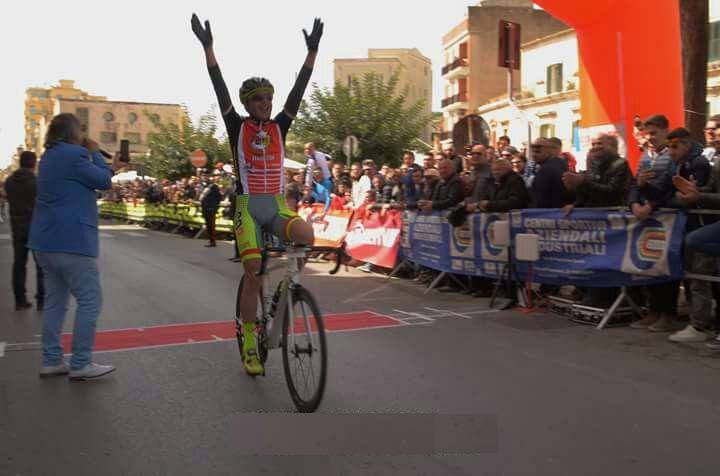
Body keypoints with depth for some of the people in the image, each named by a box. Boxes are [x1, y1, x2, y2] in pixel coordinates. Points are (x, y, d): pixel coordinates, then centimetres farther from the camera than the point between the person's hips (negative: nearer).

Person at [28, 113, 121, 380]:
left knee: (55, 301, 14)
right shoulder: (73, 154, -13)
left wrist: (110, 167, 20)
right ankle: (80, 364, -2)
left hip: (46, 241, 10)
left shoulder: (50, 157, 17)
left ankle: (51, 361, 17)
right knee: (90, 300, -4)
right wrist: (95, 153, 6)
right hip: (71, 241, -10)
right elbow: (104, 182, -6)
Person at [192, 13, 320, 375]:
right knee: (253, 274, -8)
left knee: (306, 235, -30)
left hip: (277, 206, 2)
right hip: (248, 207, -2)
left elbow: (299, 90, 2)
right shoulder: (238, 127, 4)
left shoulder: (278, 127, 10)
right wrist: (208, 47, -13)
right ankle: (249, 348, 5)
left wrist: (312, 51, -4)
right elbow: (220, 89, -5)